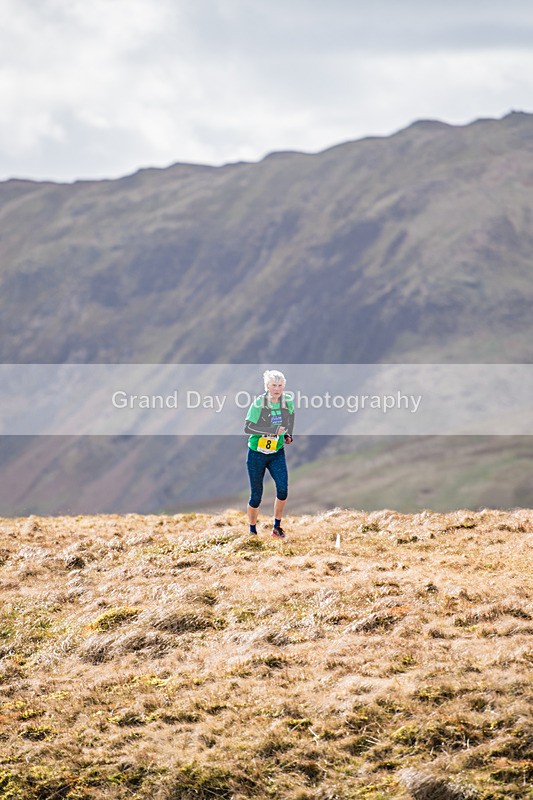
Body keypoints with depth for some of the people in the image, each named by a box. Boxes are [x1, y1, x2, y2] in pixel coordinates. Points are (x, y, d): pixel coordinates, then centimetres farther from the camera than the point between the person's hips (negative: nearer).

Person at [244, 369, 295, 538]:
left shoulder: (288, 401, -5)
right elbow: (247, 427, -22)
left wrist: (288, 434, 7)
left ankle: (277, 527, 0)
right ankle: (252, 530, 23)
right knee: (256, 496, 3)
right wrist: (273, 430, -25)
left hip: (277, 454, 3)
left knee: (283, 488, -16)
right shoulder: (259, 403, -17)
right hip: (257, 453, -3)